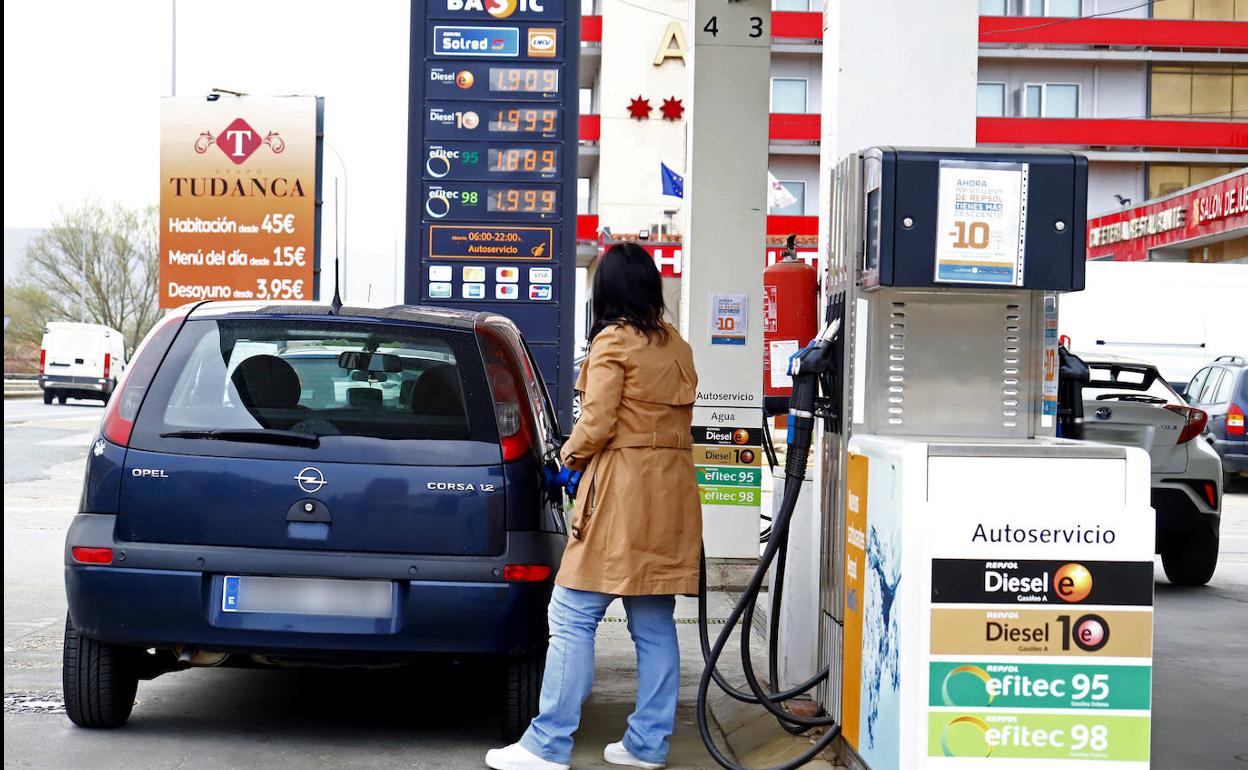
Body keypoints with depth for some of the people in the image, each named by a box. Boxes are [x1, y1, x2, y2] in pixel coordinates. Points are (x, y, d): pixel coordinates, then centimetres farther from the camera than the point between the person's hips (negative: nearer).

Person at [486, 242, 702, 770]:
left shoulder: (613, 342, -8)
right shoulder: (677, 346, 14)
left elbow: (597, 424, -14)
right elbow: (679, 417, 15)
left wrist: (570, 456, 6)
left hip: (621, 490, -8)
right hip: (671, 492, 8)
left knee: (573, 617, -5)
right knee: (654, 624, 10)